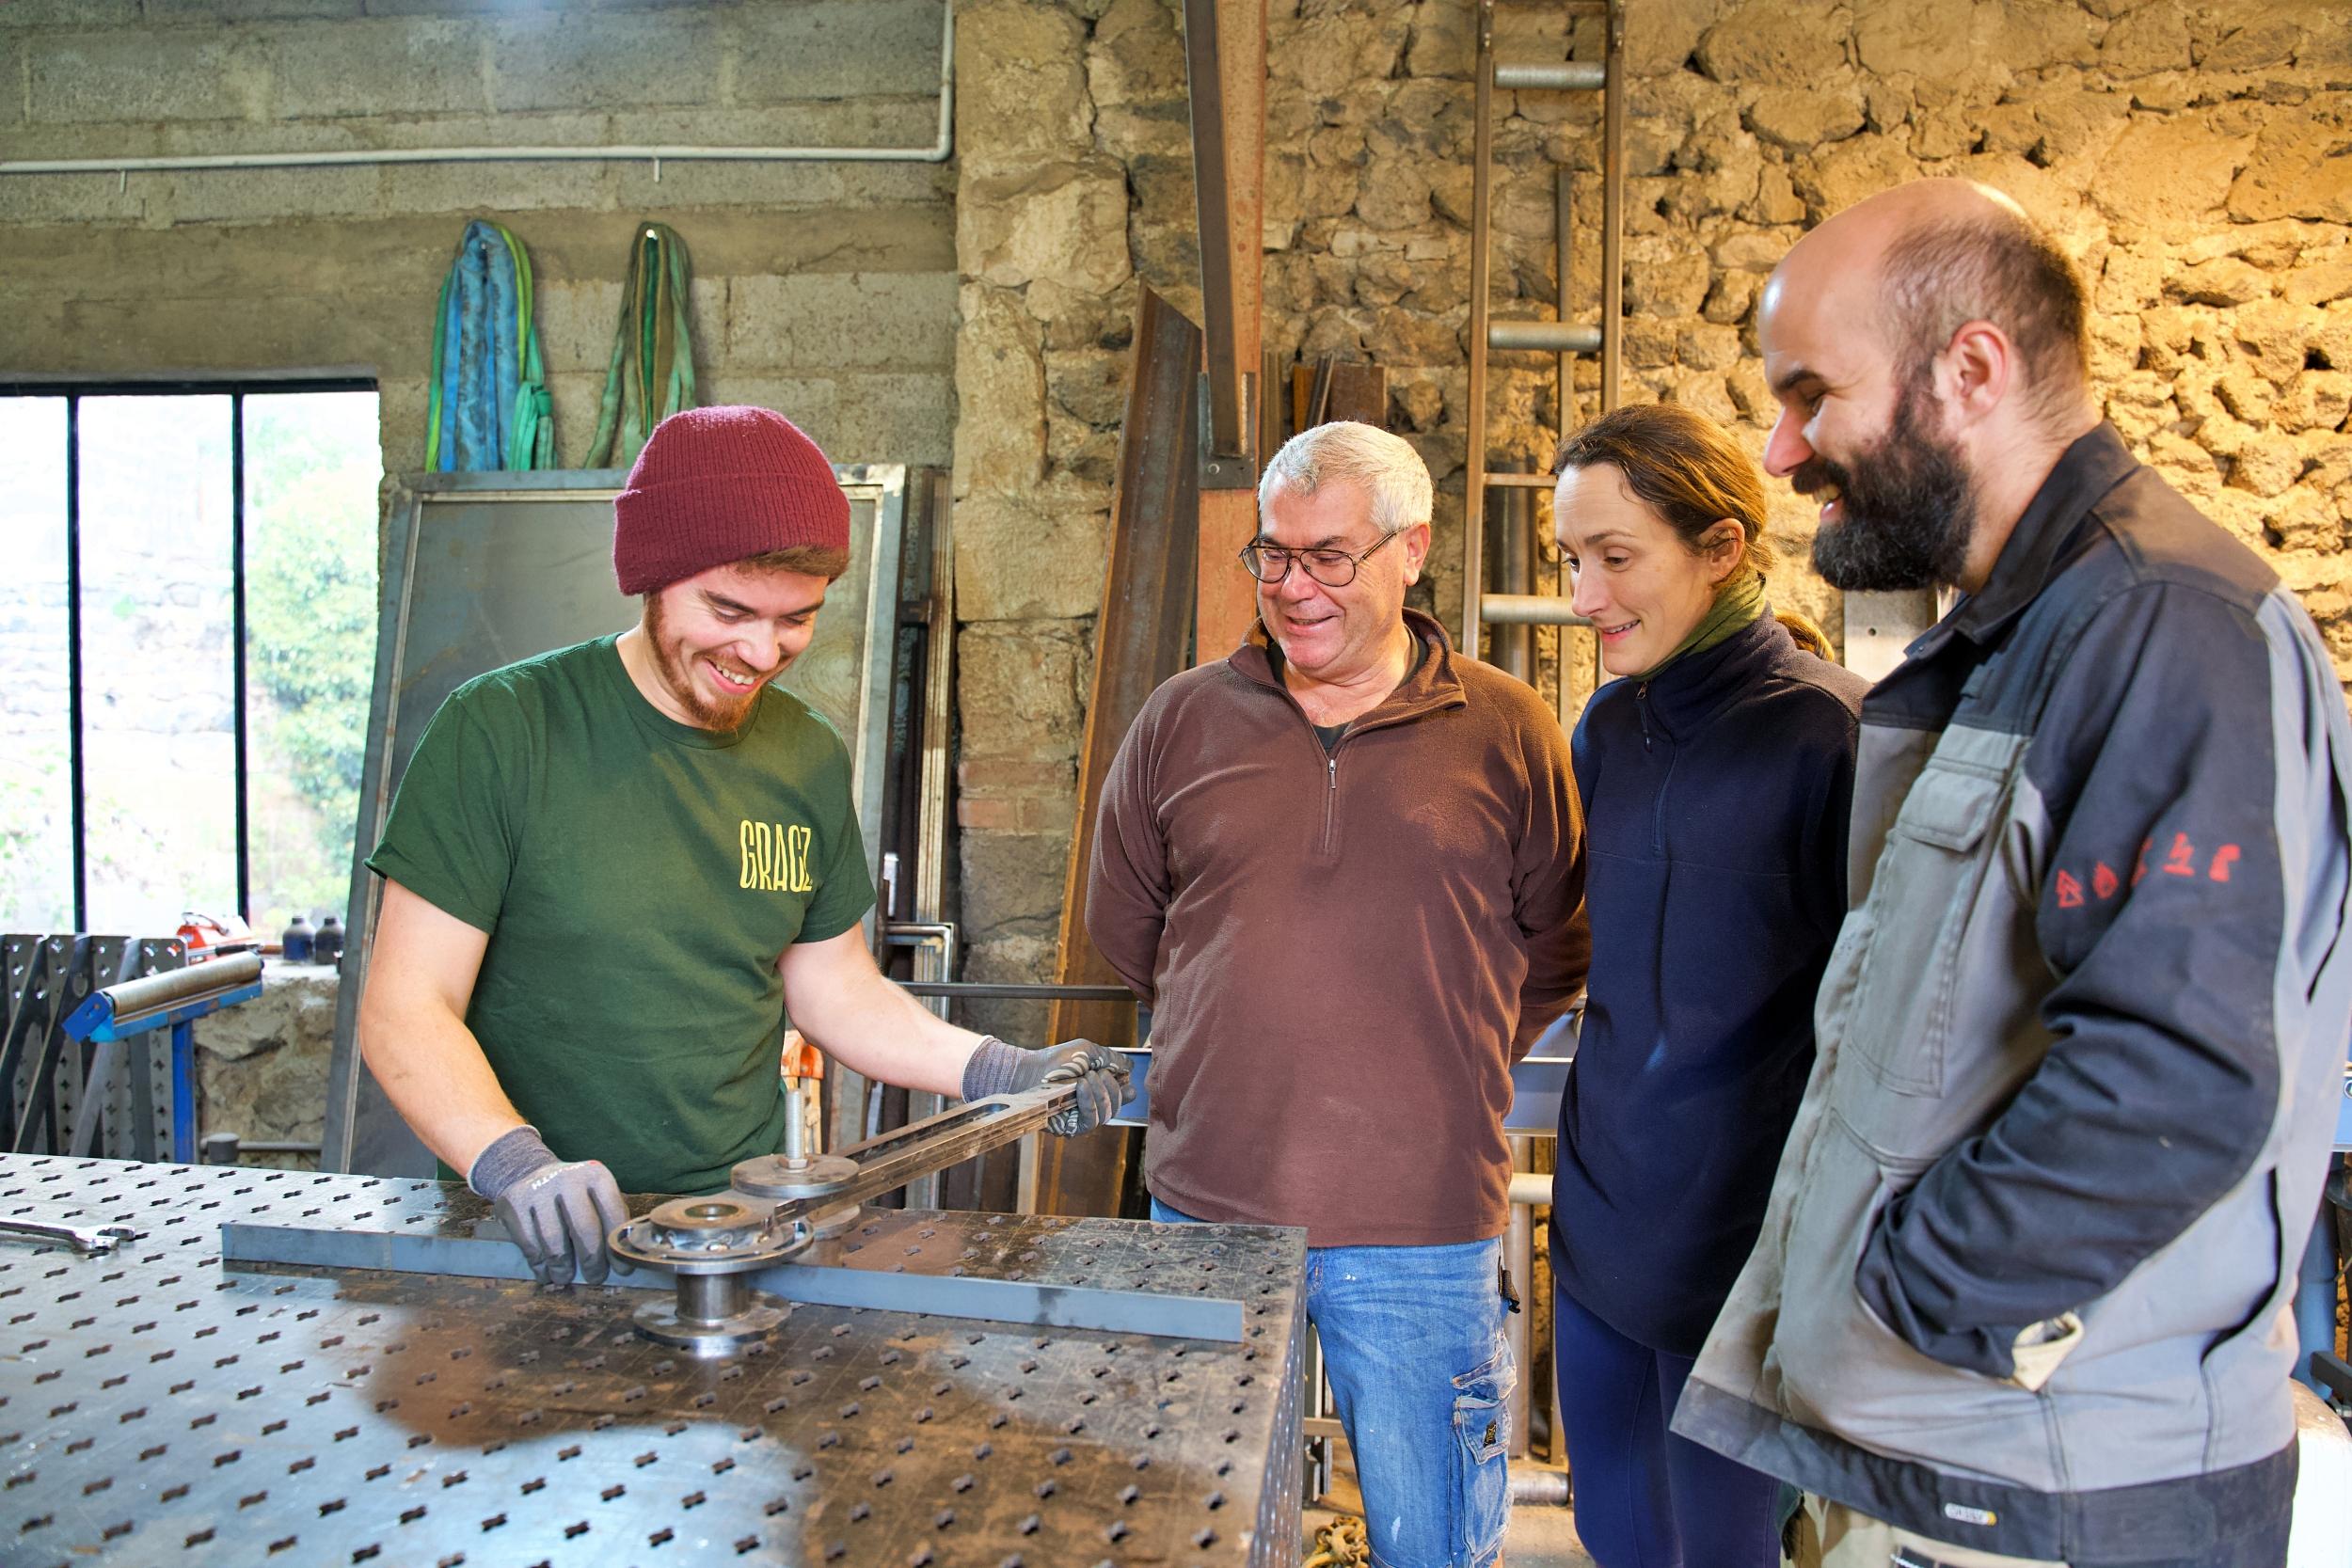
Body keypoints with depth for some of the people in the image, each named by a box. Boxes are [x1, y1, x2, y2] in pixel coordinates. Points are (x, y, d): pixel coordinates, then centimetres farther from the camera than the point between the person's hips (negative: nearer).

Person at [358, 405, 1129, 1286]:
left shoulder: (810, 760, 8)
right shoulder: (500, 731, -7)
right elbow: (405, 1010, -8)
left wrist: (999, 1072, 2)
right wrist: (514, 1163, -25)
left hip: (748, 1224, 3)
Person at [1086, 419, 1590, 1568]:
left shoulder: (1508, 733, -1)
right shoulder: (1183, 720, 4)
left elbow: (1556, 954, 8)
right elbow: (1124, 931, 15)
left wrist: (1438, 1069, 6)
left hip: (1421, 1227, -1)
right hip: (1205, 1201, 2)